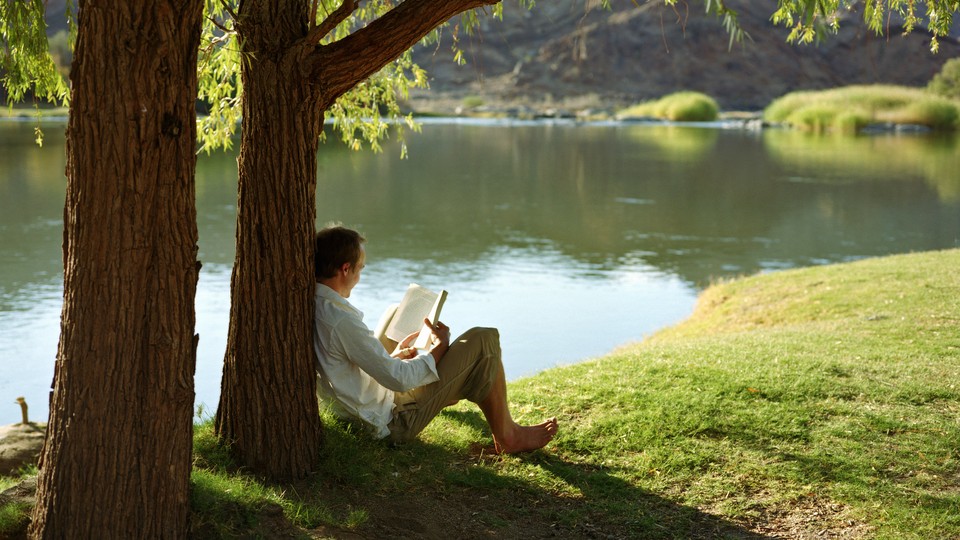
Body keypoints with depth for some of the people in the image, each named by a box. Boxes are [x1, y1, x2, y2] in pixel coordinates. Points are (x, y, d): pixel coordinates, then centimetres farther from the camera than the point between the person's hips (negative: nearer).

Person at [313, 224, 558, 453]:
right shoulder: (342, 322, -29)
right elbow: (399, 379, -24)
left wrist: (393, 357, 15)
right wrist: (440, 346, -8)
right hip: (394, 421, -9)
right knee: (483, 339, -6)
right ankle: (506, 436, 9)